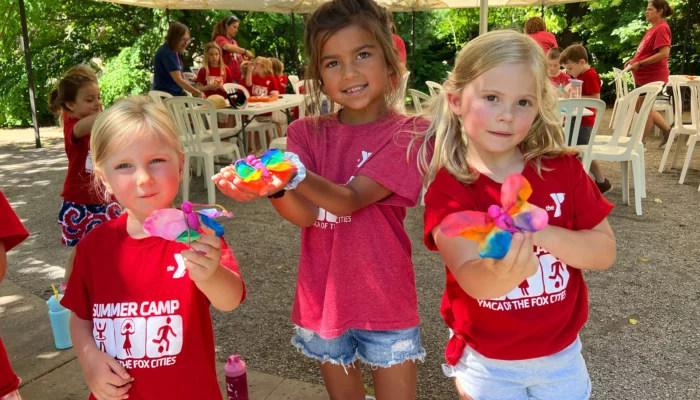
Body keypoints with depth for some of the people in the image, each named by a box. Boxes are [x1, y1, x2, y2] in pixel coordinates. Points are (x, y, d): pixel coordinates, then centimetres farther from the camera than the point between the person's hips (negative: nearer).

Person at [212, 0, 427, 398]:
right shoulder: (306, 133, 0)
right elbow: (306, 215, -13)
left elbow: (351, 199, -23)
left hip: (384, 301, -3)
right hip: (324, 300, 3)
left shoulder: (407, 133, -10)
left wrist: (296, 175, -41)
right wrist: (272, 188, -34)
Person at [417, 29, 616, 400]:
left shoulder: (563, 168, -8)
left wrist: (545, 234, -26)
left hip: (561, 354, 3)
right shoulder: (448, 188, -19)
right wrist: (499, 274, -54)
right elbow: (473, 281, -31)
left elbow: (605, 252, -8)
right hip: (485, 361, -2)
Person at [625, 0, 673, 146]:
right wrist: (634, 60, 7)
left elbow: (664, 53, -26)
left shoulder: (661, 28, -16)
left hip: (653, 76, -10)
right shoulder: (654, 28, 14)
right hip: (645, 75, 10)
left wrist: (639, 64, -25)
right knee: (641, 107, 17)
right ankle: (668, 131, 27)